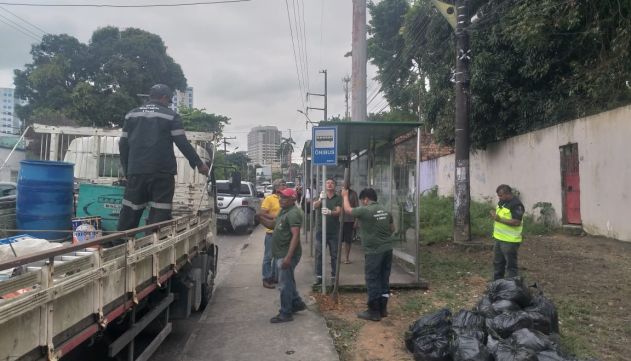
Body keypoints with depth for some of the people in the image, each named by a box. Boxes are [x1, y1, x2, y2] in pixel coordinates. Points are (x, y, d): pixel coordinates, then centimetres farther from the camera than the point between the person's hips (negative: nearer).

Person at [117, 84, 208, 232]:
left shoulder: (131, 114, 15)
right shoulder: (170, 116, 1)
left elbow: (123, 145, 14)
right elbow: (183, 144, -4)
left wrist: (126, 169, 21)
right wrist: (199, 164, 3)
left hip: (136, 171, 4)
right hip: (162, 172, -4)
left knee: (129, 214, 8)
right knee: (159, 217, -2)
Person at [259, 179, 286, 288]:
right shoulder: (269, 199, -9)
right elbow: (261, 214, -13)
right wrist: (275, 217, -18)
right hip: (272, 232, -7)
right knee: (269, 256, 2)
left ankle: (275, 276, 29)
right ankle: (267, 279, 12)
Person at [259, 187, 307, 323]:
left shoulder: (293, 213, -19)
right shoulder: (284, 211, 13)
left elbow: (295, 236, -26)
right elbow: (272, 224, 21)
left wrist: (288, 256, -30)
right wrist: (260, 217, 2)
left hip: (286, 255, -10)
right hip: (280, 254, 10)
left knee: (284, 284, -1)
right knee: (288, 281, 21)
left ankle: (285, 314, 11)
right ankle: (297, 303, 36)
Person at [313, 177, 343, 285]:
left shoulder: (338, 198, 2)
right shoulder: (320, 197, 5)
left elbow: (339, 211, -11)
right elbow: (314, 206, -14)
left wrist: (330, 212, -33)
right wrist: (321, 199, -35)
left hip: (334, 231, 0)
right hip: (321, 230, 0)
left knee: (334, 255, 6)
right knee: (319, 254, 2)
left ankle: (334, 276, 17)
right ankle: (319, 277, 9)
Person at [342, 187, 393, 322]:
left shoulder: (365, 210, -13)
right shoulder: (385, 211, 8)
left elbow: (348, 209, 2)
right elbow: (392, 228, 19)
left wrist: (345, 196, 18)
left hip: (374, 252, -7)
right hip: (387, 249, 8)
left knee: (373, 281, 2)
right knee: (384, 279, 14)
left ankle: (374, 312, 8)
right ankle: (383, 309, 24)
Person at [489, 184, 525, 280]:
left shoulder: (516, 205, -18)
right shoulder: (502, 202, 11)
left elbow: (517, 222, -25)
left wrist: (500, 219, -26)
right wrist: (494, 215, 1)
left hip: (510, 241, -10)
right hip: (499, 238, 10)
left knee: (510, 265, 0)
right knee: (497, 263, 19)